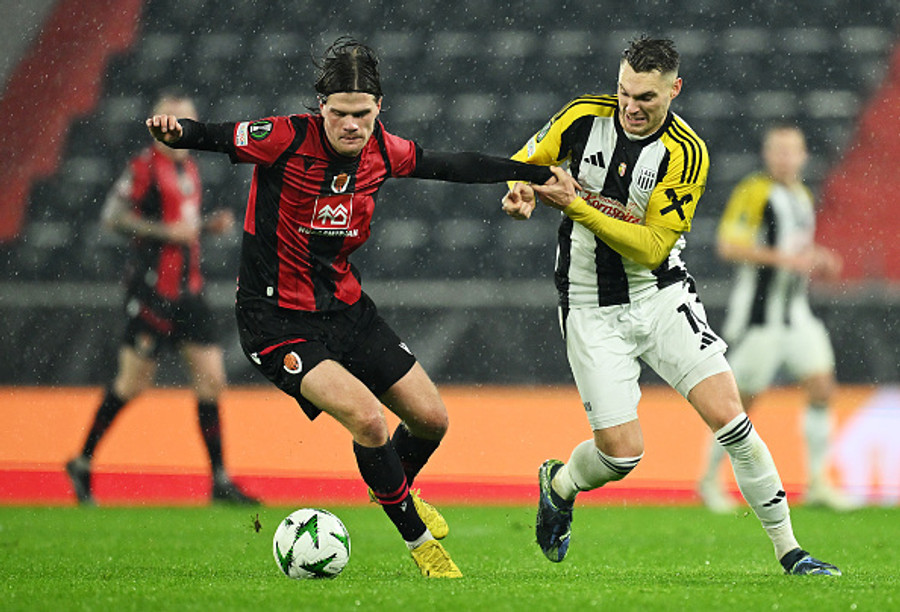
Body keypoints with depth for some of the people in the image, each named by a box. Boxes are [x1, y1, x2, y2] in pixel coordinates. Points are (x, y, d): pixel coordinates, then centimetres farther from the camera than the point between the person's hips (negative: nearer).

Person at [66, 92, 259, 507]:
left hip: (188, 290, 7)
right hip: (152, 288, -7)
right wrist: (168, 231, -20)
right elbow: (113, 217, -15)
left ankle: (220, 481, 5)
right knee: (134, 380, -2)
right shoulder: (145, 166, -9)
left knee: (211, 378, 1)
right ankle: (82, 464, 15)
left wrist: (210, 225, 7)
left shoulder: (188, 169, 15)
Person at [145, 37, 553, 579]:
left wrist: (539, 174, 14)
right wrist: (175, 131, -52)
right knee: (367, 417, -22)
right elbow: (214, 137, -29)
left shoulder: (382, 151, -4)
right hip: (277, 317, -6)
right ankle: (419, 539, 1)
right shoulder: (287, 140, -21)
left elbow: (450, 166, 10)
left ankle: (394, 489, 43)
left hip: (346, 306, 6)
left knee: (431, 419, 8)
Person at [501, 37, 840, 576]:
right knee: (621, 453, -7)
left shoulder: (687, 154, -14)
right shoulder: (584, 116, -9)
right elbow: (530, 157, 9)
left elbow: (652, 247, -17)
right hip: (592, 311, 0)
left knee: (729, 416, -12)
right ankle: (558, 484, 29)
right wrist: (522, 192, -15)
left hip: (662, 297, 0)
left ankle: (789, 550, -2)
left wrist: (578, 206, -25)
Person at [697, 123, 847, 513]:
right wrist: (782, 258, -23)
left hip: (796, 313, 7)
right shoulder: (753, 192, -10)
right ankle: (710, 479, 15)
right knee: (744, 401, -2)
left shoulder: (802, 196, 16)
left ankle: (817, 482, 3)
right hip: (758, 315, -7)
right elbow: (728, 245, -19)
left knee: (822, 388, -3)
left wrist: (815, 262, 9)